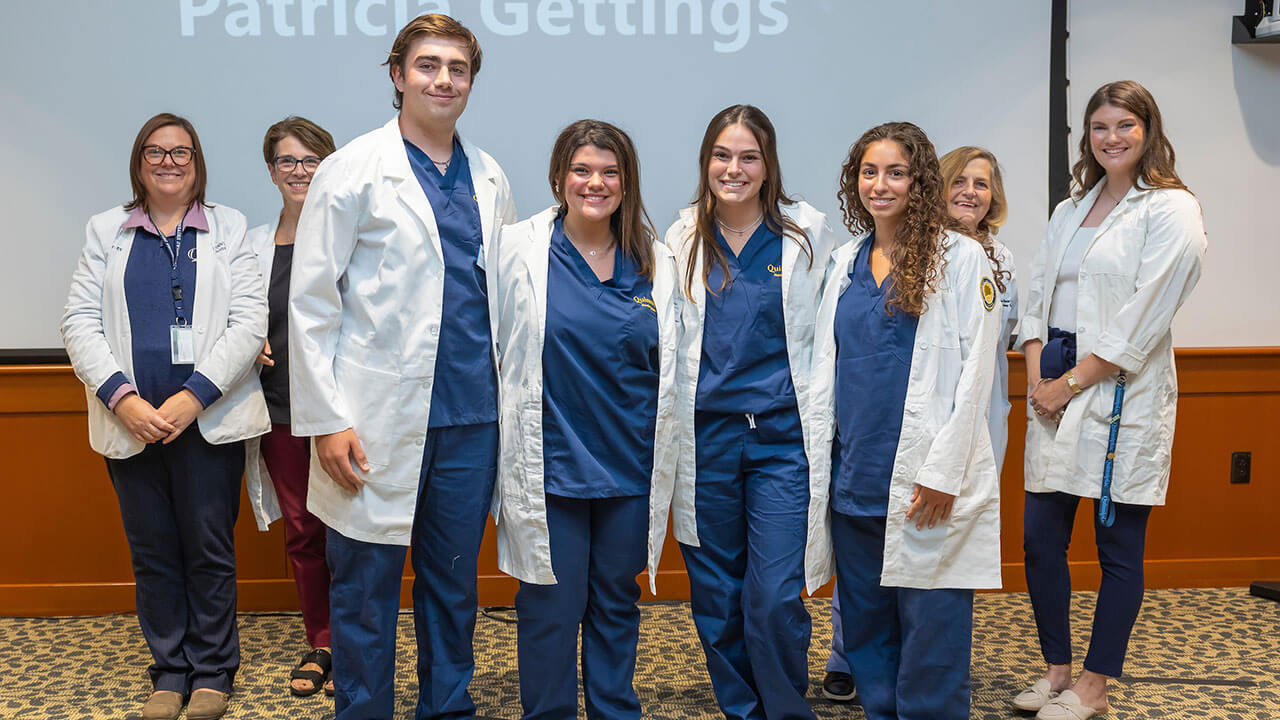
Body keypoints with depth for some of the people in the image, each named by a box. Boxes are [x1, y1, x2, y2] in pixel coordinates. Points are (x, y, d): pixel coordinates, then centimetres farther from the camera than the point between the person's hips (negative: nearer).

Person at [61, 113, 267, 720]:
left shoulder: (227, 227, 7)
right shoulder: (106, 231, 12)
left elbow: (249, 320, -3)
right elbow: (80, 322, 4)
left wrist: (191, 398, -13)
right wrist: (123, 399, -11)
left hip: (208, 419, -2)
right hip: (131, 421, 2)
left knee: (210, 551, 2)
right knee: (152, 553, 7)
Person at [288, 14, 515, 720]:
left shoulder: (489, 178, 12)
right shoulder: (352, 171, -2)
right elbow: (310, 302, -6)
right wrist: (326, 420, -12)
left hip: (472, 417, 4)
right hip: (380, 420, -4)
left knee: (454, 582, 14)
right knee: (366, 588, 5)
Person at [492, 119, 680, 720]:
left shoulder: (656, 262, 6)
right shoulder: (518, 249, -3)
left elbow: (671, 369, 13)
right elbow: (491, 348, 2)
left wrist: (664, 458, 14)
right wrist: (501, 440, 2)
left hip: (631, 465, 3)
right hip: (549, 462, -3)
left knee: (617, 602, 15)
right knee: (551, 606, 4)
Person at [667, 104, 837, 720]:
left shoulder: (807, 232, 1)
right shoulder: (682, 240, 7)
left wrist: (823, 417, 4)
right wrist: (670, 424, 12)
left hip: (782, 436, -2)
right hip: (704, 437, 2)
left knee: (775, 598, -8)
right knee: (715, 596, 9)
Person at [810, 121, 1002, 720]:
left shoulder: (960, 256, -3)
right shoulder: (845, 262, 13)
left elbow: (975, 370, -8)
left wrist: (943, 472, -13)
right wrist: (816, 460, 9)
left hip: (927, 479, -5)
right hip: (855, 474, 5)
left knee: (930, 622, -2)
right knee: (865, 619, 12)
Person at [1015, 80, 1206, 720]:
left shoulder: (1170, 209, -5)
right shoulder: (1070, 210, 16)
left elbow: (1141, 320, -13)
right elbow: (1038, 297, 13)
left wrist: (1071, 383, -12)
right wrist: (1038, 376, -2)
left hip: (1121, 394, -6)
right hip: (1055, 390, 7)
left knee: (1118, 549, 3)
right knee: (1039, 539, 8)